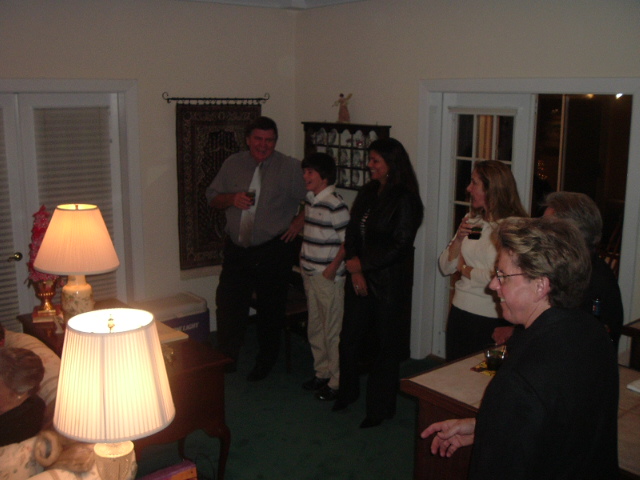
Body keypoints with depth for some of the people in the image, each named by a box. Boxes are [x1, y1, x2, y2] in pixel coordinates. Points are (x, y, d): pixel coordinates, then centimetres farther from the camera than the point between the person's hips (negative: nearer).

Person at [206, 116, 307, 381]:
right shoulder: (233, 164, 7)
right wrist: (232, 199, -8)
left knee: (270, 310, 10)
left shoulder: (291, 168, -2)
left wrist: (299, 223, -11)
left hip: (273, 252, -2)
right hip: (237, 249, 3)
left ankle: (265, 362, 30)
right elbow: (213, 198, 11)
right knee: (228, 305, 4)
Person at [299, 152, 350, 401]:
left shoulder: (334, 204, -18)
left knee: (333, 331, 2)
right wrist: (304, 260, 12)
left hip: (328, 277, -9)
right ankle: (322, 372, 33)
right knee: (314, 328, 18)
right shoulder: (310, 200, 8)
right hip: (310, 274, 9)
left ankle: (337, 382, 14)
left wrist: (333, 268, -19)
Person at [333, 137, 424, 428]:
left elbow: (400, 246, -16)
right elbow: (352, 233, 8)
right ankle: (348, 392, 36)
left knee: (385, 344, 6)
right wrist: (354, 270, -4)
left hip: (387, 282, -7)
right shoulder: (368, 193, 9)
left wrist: (363, 265, -12)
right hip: (360, 278, 7)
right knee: (349, 337, 14)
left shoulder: (404, 200, -12)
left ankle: (380, 408, 20)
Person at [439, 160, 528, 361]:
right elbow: (445, 267, 7)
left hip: (491, 318, -7)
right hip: (459, 312, 7)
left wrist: (464, 268, -7)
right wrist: (459, 238, -10)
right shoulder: (472, 220, 7)